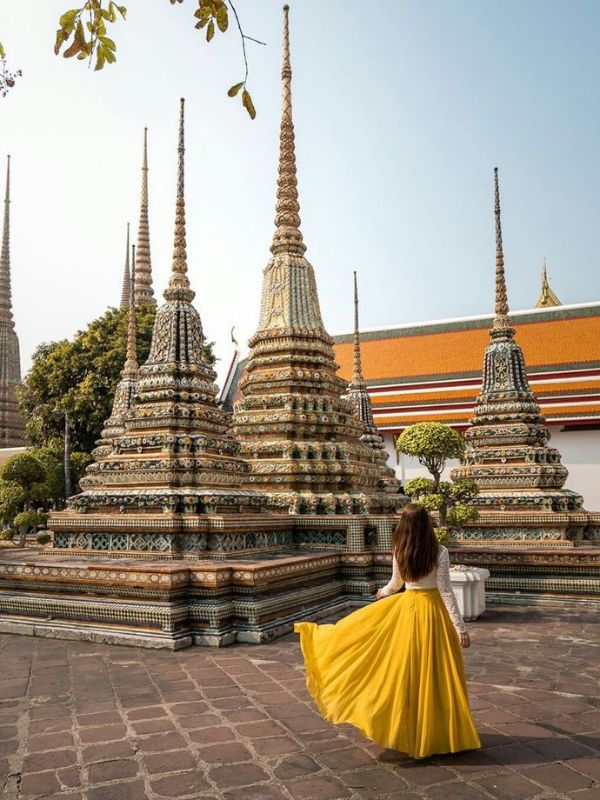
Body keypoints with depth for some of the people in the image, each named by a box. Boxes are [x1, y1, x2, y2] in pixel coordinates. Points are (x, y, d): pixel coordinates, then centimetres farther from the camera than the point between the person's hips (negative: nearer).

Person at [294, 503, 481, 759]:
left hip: (407, 608, 3)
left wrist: (384, 592, 34)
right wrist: (460, 627, -11)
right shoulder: (439, 553, -14)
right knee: (435, 673, 7)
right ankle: (436, 732, 18)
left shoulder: (400, 552, -5)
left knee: (407, 671, 15)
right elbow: (446, 592, -15)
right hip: (433, 611, -2)